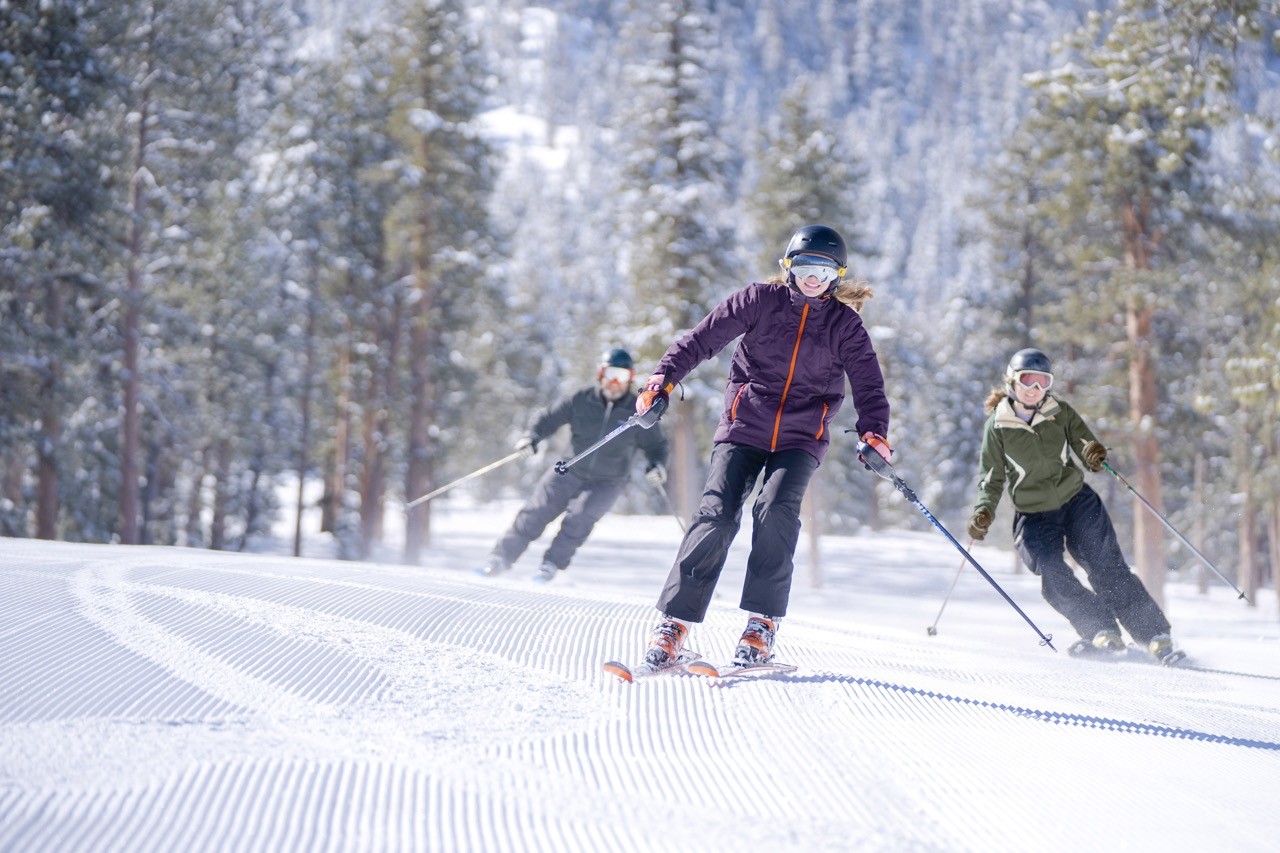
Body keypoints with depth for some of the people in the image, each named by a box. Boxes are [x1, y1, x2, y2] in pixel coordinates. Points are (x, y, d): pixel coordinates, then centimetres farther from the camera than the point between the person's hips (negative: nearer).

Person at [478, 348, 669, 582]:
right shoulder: (581, 400, -11)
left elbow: (655, 445, 0)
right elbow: (550, 417, -2)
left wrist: (657, 466, -20)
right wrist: (532, 438, -20)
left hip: (607, 482, -1)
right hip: (570, 472, 1)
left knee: (579, 517, -24)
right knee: (536, 512, -5)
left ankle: (551, 565, -8)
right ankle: (500, 558, 6)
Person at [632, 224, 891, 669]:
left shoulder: (845, 325, 3)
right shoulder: (760, 300, 1)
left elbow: (868, 386, 2)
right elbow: (702, 339, 1)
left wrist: (874, 432, -17)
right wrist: (664, 378, -11)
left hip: (800, 439, 0)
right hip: (744, 427, 0)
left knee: (777, 509, -25)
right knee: (717, 515, -16)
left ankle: (762, 624, -17)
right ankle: (674, 624, -11)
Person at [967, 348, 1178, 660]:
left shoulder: (1060, 412, -4)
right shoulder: (997, 426, -6)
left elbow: (1085, 444, 0)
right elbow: (992, 477, -1)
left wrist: (1094, 454, -24)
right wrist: (984, 511, -17)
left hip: (1077, 501, 1)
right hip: (1033, 515, 0)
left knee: (1107, 567, -7)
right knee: (1055, 580, -19)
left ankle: (1156, 636, -5)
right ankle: (1102, 633, -8)